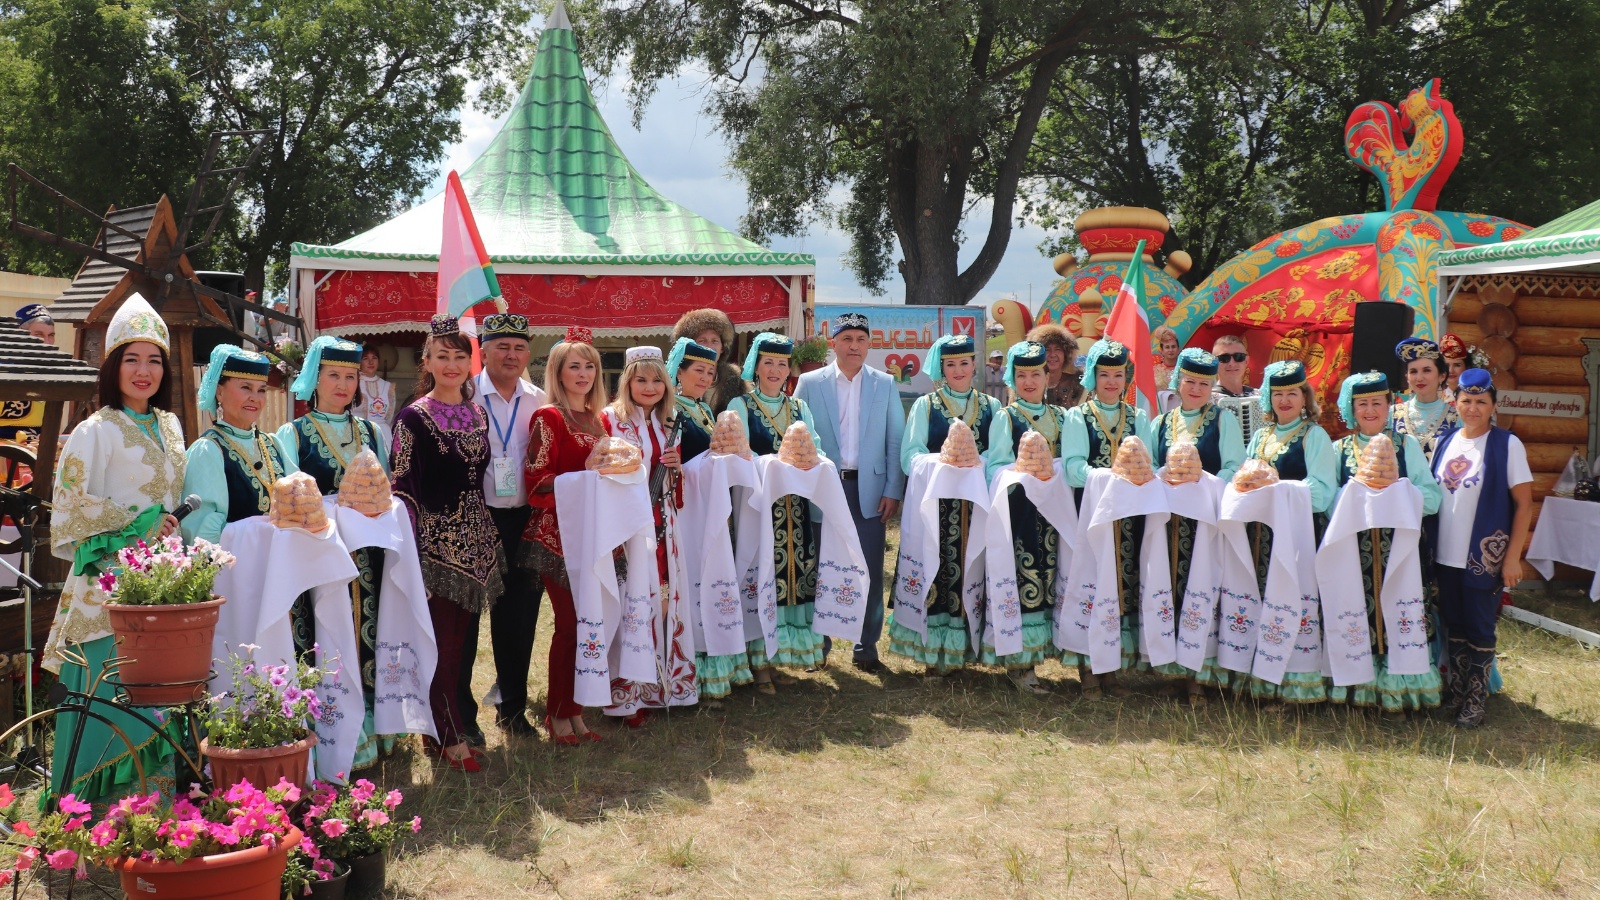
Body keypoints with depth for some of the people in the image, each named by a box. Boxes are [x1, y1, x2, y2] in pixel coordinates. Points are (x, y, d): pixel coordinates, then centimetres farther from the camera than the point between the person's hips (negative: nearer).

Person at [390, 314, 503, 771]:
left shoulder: (477, 414, 11)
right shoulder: (413, 418, -7)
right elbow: (402, 488, -9)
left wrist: (488, 536, 16)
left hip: (476, 538, 6)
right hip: (436, 540, -6)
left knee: (461, 637, 9)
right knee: (444, 641, -3)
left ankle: (445, 720, 19)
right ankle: (452, 736, 4)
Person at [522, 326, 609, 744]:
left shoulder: (598, 420, 14)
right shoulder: (548, 418, -6)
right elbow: (537, 481, -12)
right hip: (558, 533, -6)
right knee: (569, 622, -5)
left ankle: (574, 709, 16)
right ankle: (557, 714, 7)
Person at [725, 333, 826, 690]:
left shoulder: (800, 408, 15)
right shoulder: (740, 406, 1)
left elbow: (814, 449, 7)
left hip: (795, 506, 5)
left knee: (793, 574, 5)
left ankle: (778, 657, 15)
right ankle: (759, 664, 2)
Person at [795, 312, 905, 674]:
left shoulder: (885, 385, 7)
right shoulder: (809, 383, 4)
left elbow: (895, 441, 5)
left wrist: (893, 490, -2)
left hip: (869, 489, 1)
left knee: (870, 571, 1)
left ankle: (866, 647, 11)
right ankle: (817, 644, 16)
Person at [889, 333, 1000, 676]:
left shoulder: (991, 407, 13)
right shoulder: (925, 406, 8)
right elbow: (910, 455, -5)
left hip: (979, 504, 2)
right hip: (937, 504, -2)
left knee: (974, 572, 1)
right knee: (937, 572, -4)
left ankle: (965, 647, 9)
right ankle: (935, 652, 1)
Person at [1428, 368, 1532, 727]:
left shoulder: (1507, 444, -8)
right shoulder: (1445, 443, 6)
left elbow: (1524, 503, -8)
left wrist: (1513, 557, -12)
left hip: (1485, 556, -5)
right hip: (1445, 554, 5)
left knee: (1479, 629, 2)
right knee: (1455, 626, 14)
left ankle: (1477, 699, 12)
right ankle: (1457, 689, 26)